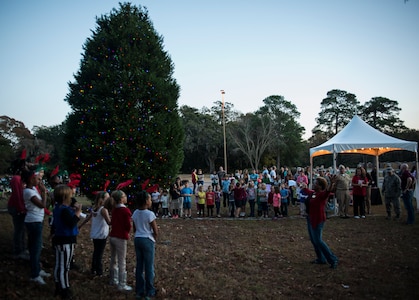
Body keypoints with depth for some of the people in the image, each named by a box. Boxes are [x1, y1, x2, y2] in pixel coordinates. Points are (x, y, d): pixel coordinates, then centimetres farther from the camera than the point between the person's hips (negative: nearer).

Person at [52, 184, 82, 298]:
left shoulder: (58, 208, 8)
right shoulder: (64, 210, -23)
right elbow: (72, 223, -29)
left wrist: (73, 209, 4)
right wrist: (78, 212, -23)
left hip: (59, 239, 10)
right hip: (66, 242, -10)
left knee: (59, 265, 17)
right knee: (64, 267, -1)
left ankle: (59, 287, 29)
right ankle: (64, 291, 7)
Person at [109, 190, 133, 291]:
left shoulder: (114, 209, 5)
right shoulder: (125, 210, -16)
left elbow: (112, 222, 14)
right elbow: (128, 226, -14)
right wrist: (127, 232, 6)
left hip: (112, 236, 8)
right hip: (121, 238, -8)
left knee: (113, 260, 19)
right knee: (122, 262, -1)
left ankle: (113, 280, 31)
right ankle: (122, 285, 3)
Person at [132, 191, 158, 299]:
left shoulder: (135, 213, 3)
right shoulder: (149, 214, -17)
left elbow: (134, 229, 10)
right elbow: (156, 232, -14)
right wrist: (153, 240, 3)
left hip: (137, 240, 6)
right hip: (147, 241, -6)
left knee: (139, 265, 13)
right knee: (149, 266, 6)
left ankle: (139, 291, 21)